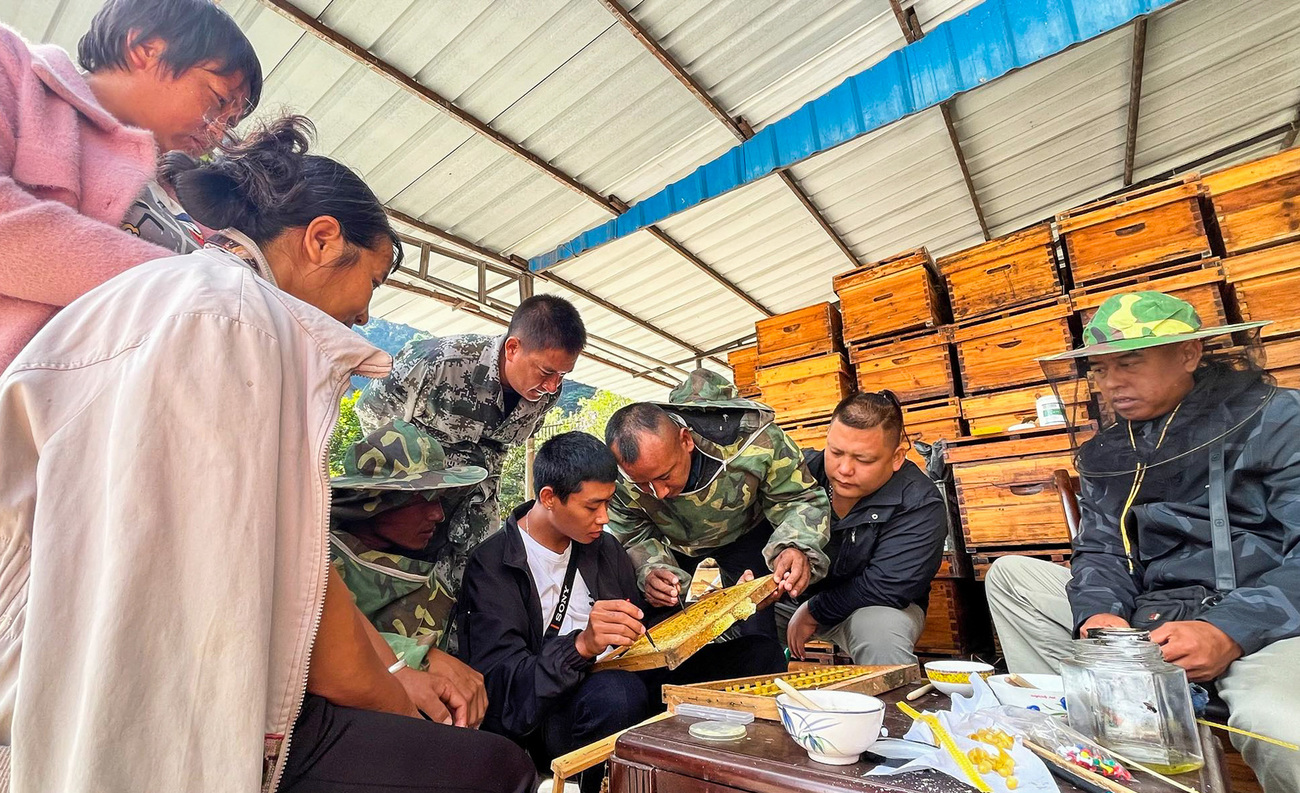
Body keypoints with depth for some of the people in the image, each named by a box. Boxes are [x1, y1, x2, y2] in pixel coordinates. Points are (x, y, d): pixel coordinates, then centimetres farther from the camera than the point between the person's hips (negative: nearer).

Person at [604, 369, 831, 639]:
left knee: (755, 630, -6)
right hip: (671, 541, 2)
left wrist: (796, 547, -44)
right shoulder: (620, 479, -32)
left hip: (744, 533, -1)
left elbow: (800, 499, -24)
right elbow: (632, 534, -14)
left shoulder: (754, 440, -39)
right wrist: (650, 569, -35)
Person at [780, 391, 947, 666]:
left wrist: (813, 611, -20)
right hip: (791, 594, 3)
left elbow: (885, 588, -25)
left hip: (872, 607, -3)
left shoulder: (920, 506, -19)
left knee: (881, 631, -37)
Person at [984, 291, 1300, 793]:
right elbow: (1101, 552, 8)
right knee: (1010, 573, -1)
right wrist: (1098, 614, -13)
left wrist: (1229, 633, -24)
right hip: (1150, 621, 6)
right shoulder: (1103, 453, 12)